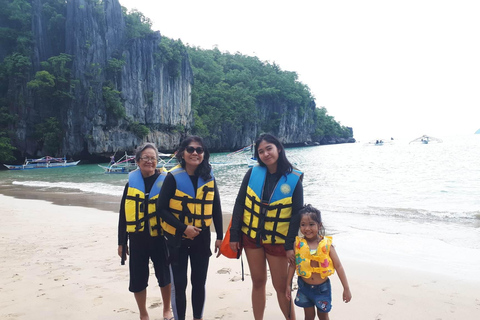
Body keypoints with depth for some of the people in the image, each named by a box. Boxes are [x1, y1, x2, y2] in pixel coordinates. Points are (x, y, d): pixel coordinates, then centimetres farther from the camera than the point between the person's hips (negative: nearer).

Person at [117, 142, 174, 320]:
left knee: (164, 275, 11)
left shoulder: (164, 182, -4)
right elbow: (123, 214, 5)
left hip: (159, 237, -1)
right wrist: (121, 242, 5)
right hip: (137, 238, 2)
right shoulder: (131, 183, 2)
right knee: (137, 279, 9)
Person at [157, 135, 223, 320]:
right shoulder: (173, 177, -10)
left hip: (202, 239, 3)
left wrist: (220, 236, 6)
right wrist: (184, 228, -20)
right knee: (179, 284, 5)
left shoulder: (209, 177, 0)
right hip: (177, 239, -3)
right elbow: (162, 209, -12)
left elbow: (216, 209, 6)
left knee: (199, 282, 13)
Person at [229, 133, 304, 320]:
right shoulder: (252, 173, -3)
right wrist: (234, 235, -3)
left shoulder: (294, 179, -8)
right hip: (251, 237, 2)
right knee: (258, 282, 14)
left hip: (277, 241, -2)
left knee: (281, 286, 6)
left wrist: (290, 245, -11)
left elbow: (297, 215, -7)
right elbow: (239, 205, 0)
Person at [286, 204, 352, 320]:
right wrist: (288, 285, 4)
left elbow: (338, 266, -8)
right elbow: (293, 264, 1)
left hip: (322, 287, -1)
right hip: (304, 287, 1)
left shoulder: (326, 244, -13)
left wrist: (346, 289, -7)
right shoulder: (298, 244, -10)